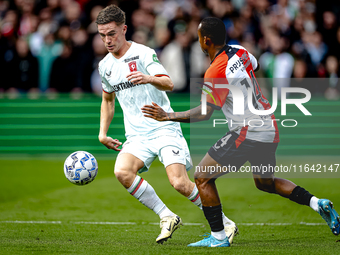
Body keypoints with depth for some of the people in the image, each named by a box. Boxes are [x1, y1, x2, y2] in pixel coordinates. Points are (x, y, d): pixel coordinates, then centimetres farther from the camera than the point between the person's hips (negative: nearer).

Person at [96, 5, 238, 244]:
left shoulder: (143, 53, -7)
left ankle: (224, 223, 2)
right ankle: (167, 217, -11)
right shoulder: (105, 66, 12)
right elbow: (108, 100, 29)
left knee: (179, 182, -20)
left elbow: (168, 84, -21)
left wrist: (149, 78, -42)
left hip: (164, 129, -5)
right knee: (122, 172, -25)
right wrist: (103, 133, 18)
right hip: (137, 136, 5)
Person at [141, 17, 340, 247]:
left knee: (202, 177, 1)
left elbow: (204, 113, -21)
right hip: (270, 130, 9)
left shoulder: (215, 72, -18)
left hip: (248, 134, -9)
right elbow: (255, 67, 28)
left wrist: (167, 116, -19)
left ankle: (218, 237, 1)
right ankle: (317, 203, 12)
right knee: (266, 183, 28)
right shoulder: (240, 52, 5)